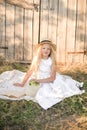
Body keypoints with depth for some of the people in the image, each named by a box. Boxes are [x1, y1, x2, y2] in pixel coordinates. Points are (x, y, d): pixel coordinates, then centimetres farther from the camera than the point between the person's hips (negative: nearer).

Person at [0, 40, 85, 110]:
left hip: (49, 81, -1)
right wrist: (22, 84, -10)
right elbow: (29, 72, -6)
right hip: (38, 81, 1)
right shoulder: (36, 60, -8)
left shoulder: (52, 61, -14)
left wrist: (38, 80, -29)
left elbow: (52, 78, -20)